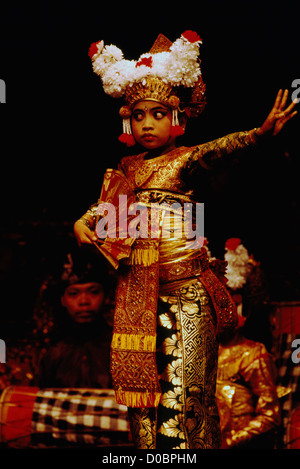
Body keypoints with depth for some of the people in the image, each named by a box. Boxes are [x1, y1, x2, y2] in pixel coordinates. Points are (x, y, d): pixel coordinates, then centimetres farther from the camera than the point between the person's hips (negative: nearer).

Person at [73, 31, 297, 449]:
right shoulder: (125, 170, 14)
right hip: (136, 286, 5)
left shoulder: (183, 161, -2)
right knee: (139, 374, 9)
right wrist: (83, 224, -5)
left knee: (183, 380, -6)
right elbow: (101, 208, 18)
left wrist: (260, 132, -39)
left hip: (184, 285, -5)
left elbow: (219, 148, -20)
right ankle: (147, 446, 21)